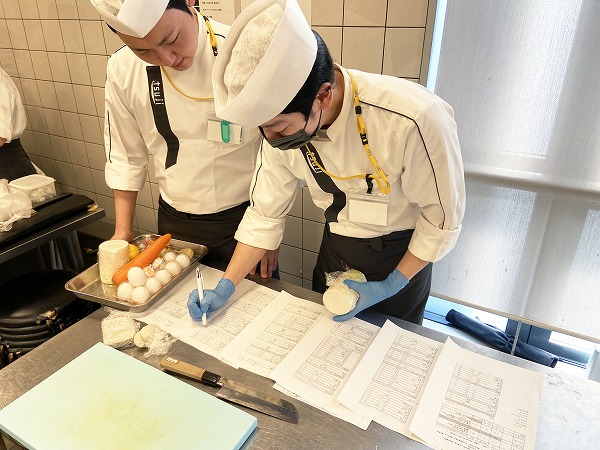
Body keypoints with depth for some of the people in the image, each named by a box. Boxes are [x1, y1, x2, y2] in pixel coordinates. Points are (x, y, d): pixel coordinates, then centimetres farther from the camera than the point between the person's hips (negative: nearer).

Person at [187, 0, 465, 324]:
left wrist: (392, 284, -16)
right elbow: (266, 212, -8)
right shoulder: (281, 122, -19)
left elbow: (443, 217, -20)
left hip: (404, 255, -3)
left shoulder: (414, 119, -35)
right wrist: (226, 287, -9)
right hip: (336, 247, 4)